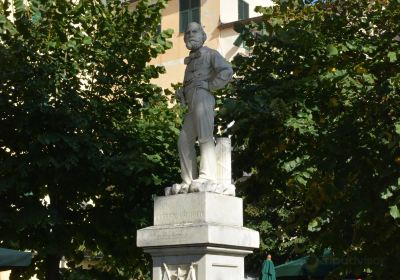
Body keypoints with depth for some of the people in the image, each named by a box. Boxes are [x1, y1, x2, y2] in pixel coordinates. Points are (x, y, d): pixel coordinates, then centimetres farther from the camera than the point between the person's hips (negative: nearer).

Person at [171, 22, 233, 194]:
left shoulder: (210, 54, 10)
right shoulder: (190, 61, 33)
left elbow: (227, 71, -7)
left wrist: (209, 85, -9)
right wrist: (181, 94, 13)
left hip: (202, 97, -8)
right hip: (192, 105, 8)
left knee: (204, 136, -19)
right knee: (184, 141, -1)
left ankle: (207, 177, -28)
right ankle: (188, 181, -3)